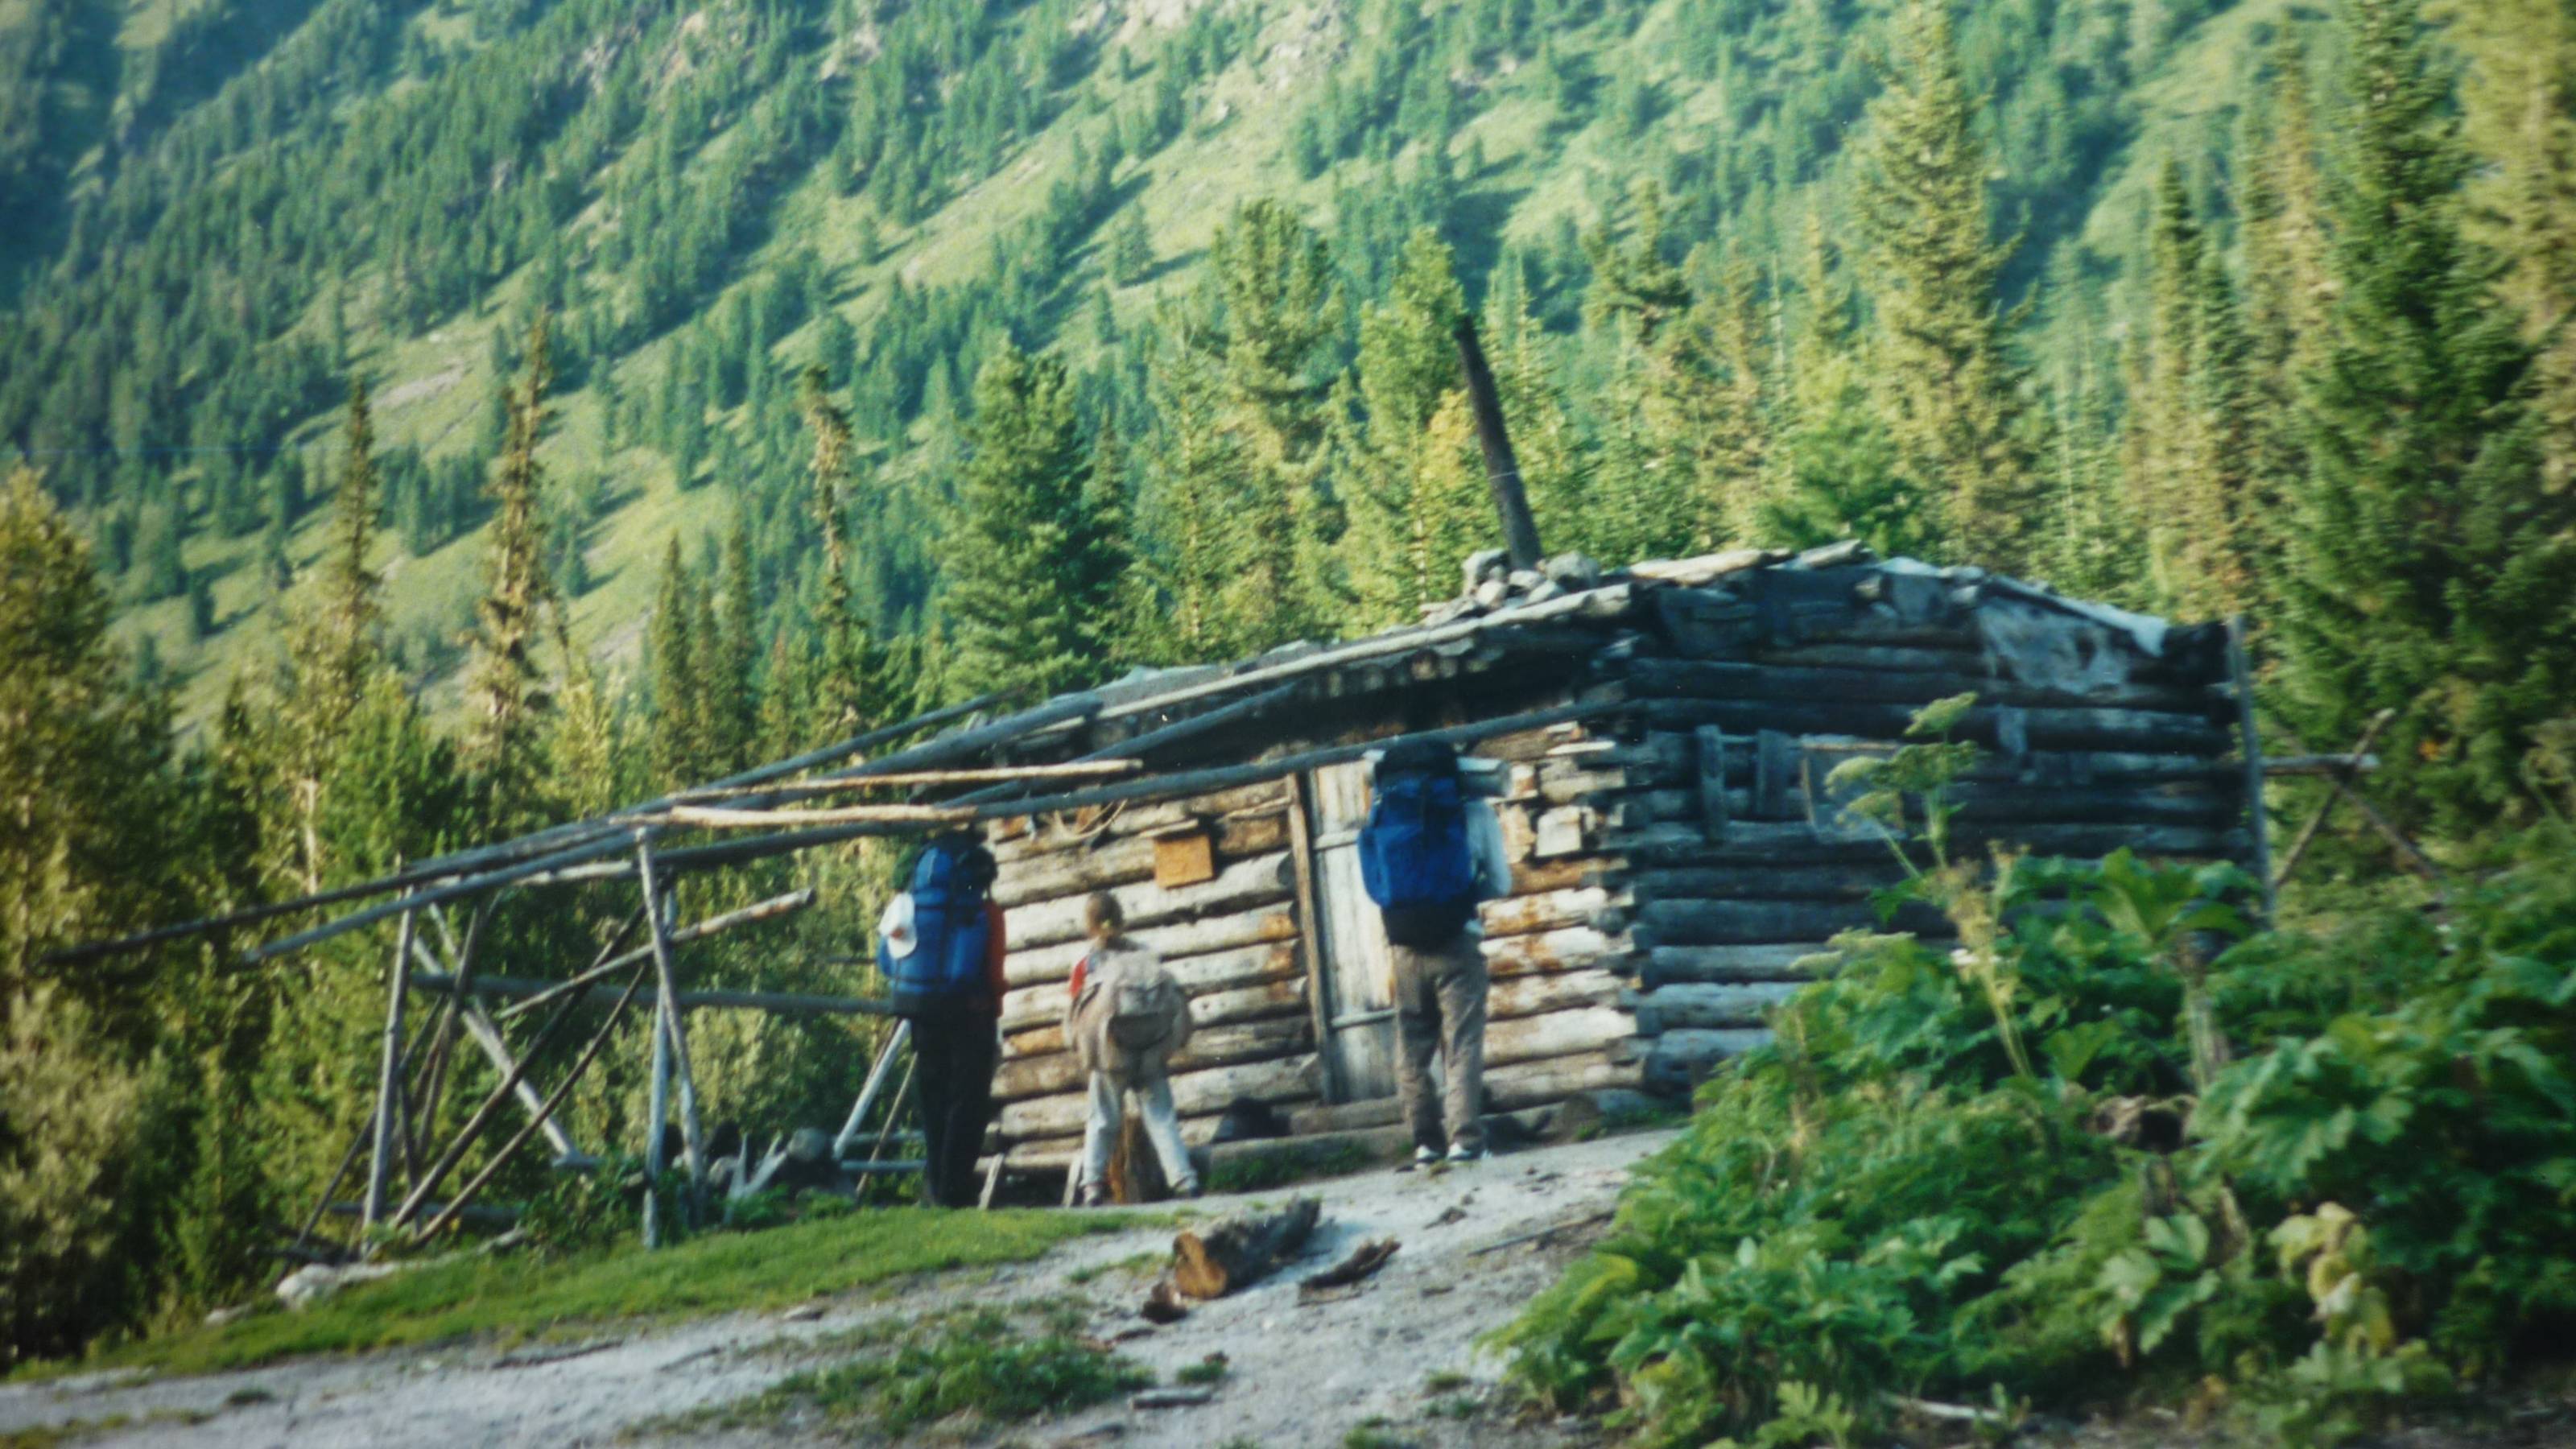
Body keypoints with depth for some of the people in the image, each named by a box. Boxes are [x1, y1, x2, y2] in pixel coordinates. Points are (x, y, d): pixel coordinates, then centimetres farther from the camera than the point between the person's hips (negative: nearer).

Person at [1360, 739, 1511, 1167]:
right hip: (1456, 942, -2)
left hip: (1405, 948, 3)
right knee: (1462, 1043, -2)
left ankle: (1425, 1140, 8)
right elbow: (1501, 882, 8)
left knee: (1412, 1047, 10)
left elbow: (1376, 886, 9)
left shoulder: (1382, 814, 8)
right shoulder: (1472, 813, 2)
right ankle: (1464, 1137, -11)